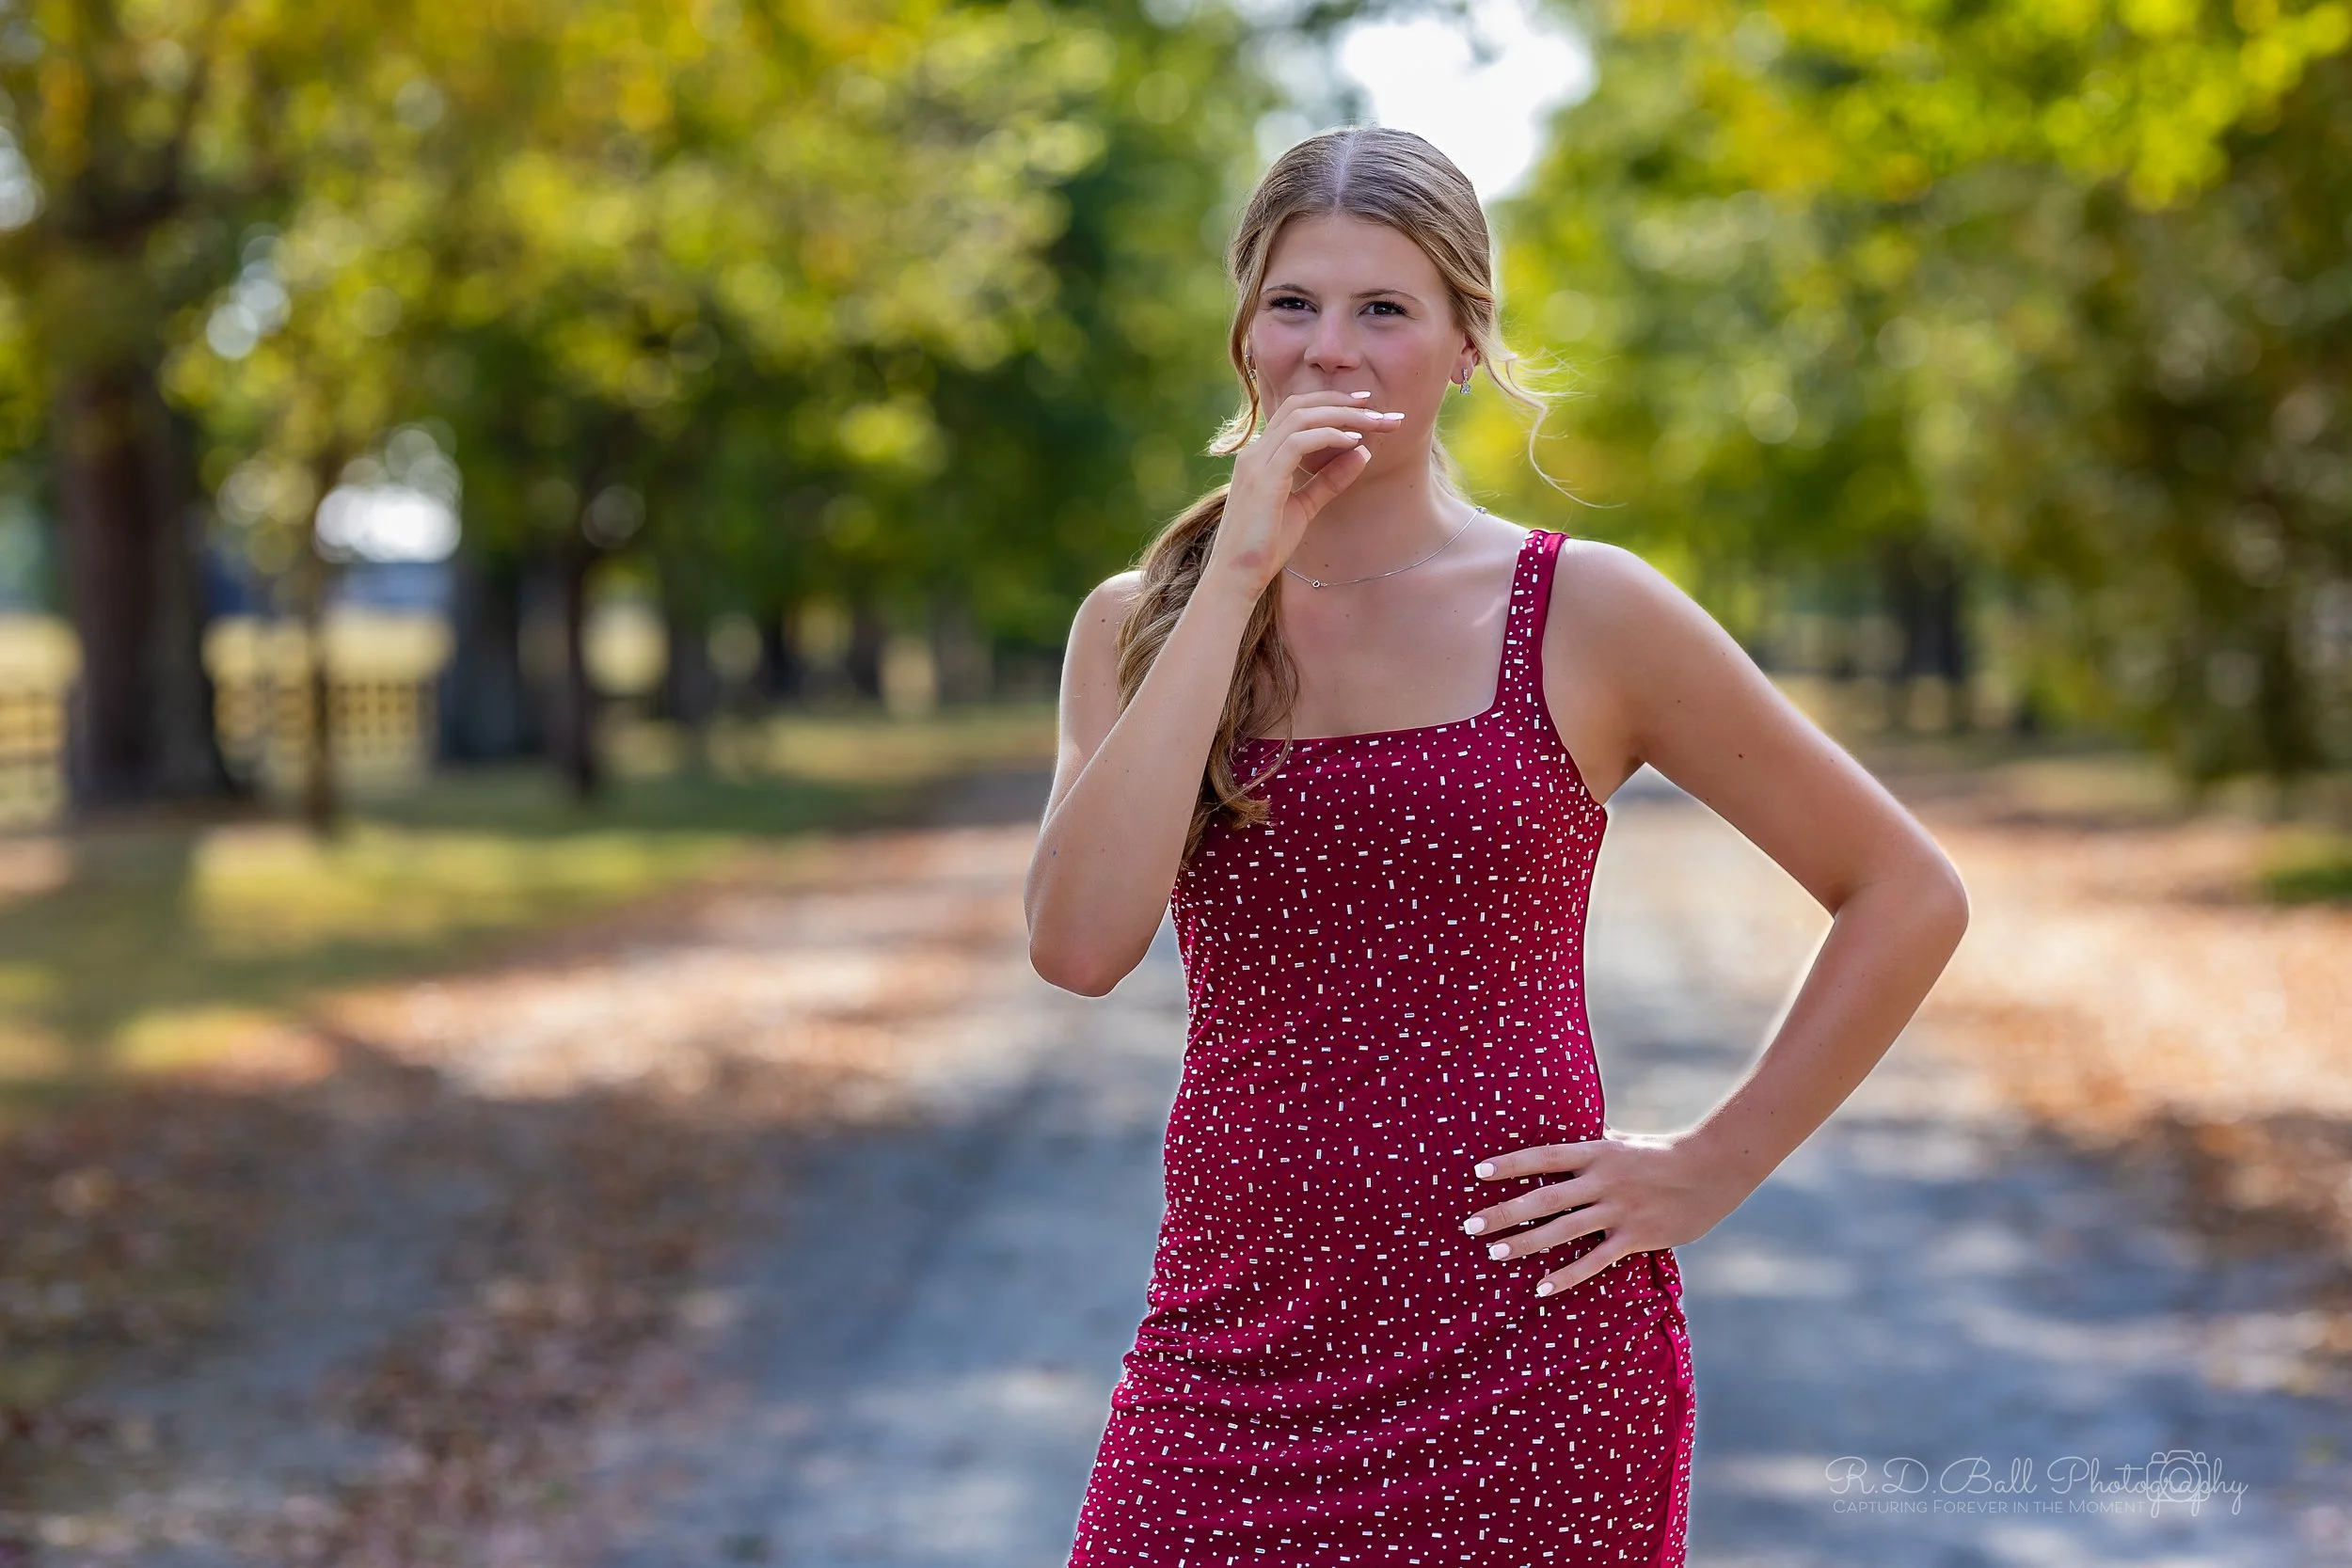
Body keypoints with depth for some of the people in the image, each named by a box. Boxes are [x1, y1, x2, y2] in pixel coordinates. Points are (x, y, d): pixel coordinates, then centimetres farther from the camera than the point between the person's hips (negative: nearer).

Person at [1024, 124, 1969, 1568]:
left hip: (1524, 1352, -2)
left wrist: (1709, 1171, -1)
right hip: (1237, 1342, 2)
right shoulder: (1142, 624, 5)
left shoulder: (1582, 612, -2)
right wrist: (1239, 579, -13)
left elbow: (1908, 893, 4)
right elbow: (1082, 943, -14)